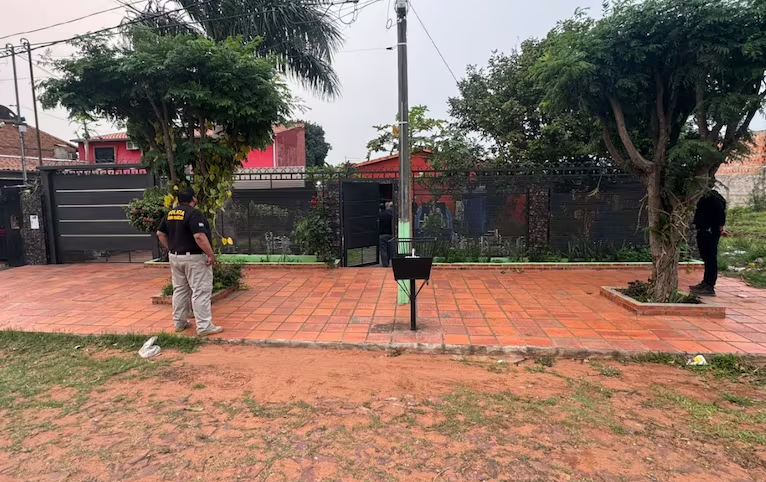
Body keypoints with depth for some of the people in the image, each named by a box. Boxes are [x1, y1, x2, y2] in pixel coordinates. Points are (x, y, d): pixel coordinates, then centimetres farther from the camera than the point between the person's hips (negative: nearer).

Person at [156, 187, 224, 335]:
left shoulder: (170, 214, 8)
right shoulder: (193, 213, -18)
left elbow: (160, 233, 15)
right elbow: (199, 236, -26)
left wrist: (171, 248, 19)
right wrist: (211, 254, -20)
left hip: (175, 257, 8)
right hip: (194, 258, -8)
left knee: (179, 290, 16)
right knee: (200, 292, -4)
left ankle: (179, 323, 25)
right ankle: (204, 327, -3)